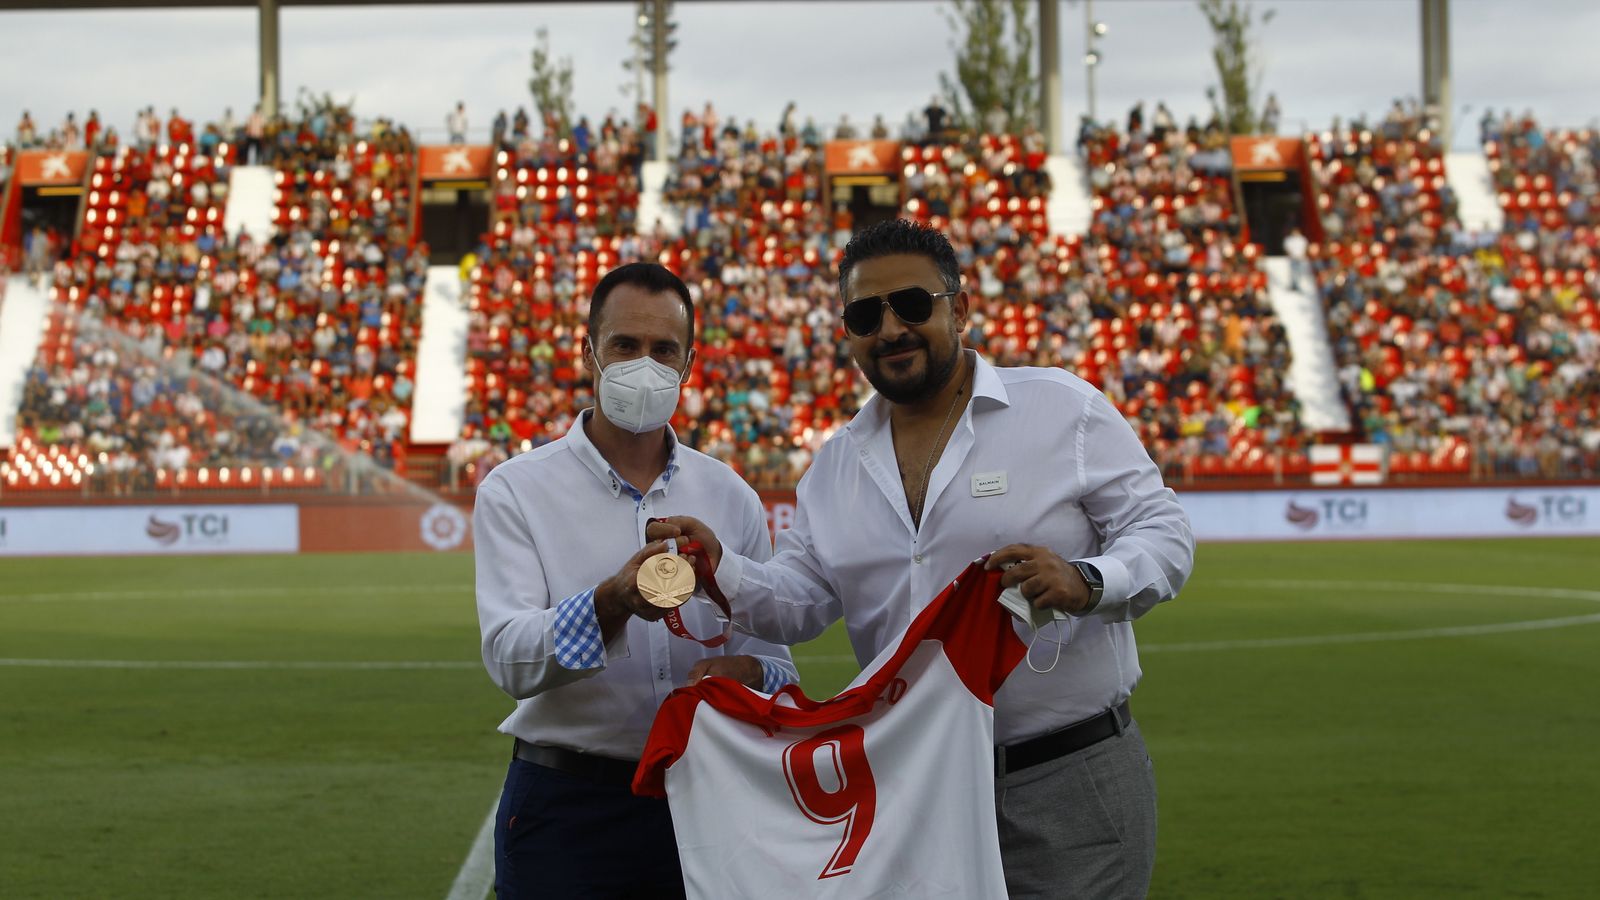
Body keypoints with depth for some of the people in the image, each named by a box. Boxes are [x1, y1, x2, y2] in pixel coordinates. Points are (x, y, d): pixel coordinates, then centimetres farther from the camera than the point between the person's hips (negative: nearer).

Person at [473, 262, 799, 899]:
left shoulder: (730, 499, 9)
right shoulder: (515, 491, -1)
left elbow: (776, 664, 8)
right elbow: (509, 658, -15)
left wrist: (746, 671, -16)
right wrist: (613, 602, -32)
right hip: (565, 808, -3)